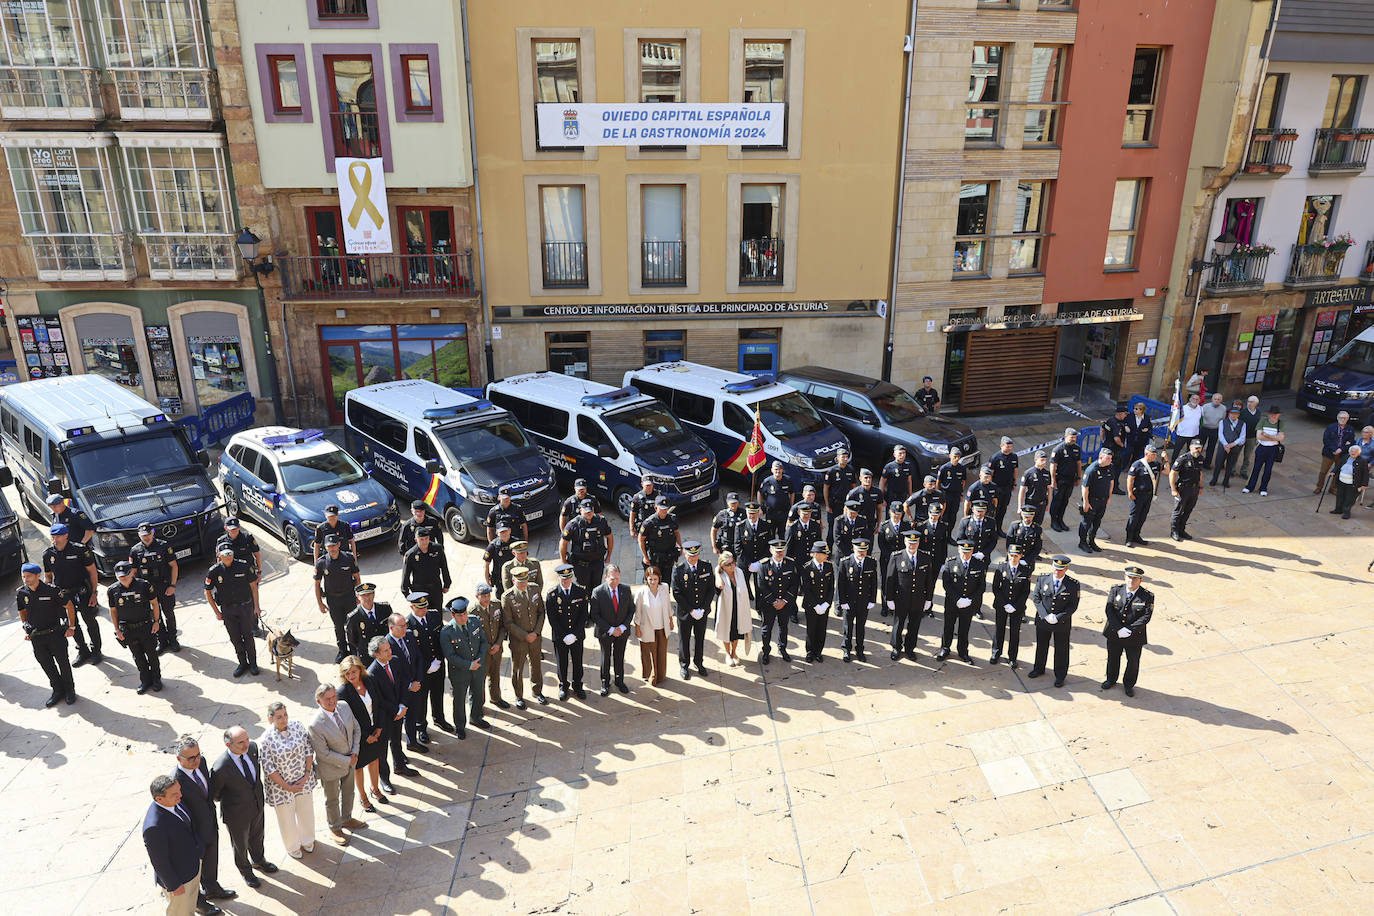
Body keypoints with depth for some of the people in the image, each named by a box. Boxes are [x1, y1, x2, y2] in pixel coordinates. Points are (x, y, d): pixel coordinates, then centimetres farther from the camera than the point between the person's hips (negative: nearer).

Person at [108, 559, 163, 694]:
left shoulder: (144, 585, -11)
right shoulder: (113, 590, -5)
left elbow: (154, 603, -1)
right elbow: (113, 611, 5)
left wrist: (156, 621, -4)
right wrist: (117, 630, 3)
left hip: (147, 627, -2)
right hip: (128, 630, 2)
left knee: (152, 654, 10)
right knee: (138, 657, 13)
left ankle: (156, 679, 28)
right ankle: (145, 681, 29)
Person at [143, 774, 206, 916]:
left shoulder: (175, 802, -14)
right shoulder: (154, 826, -38)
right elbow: (159, 861, -25)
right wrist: (173, 885, -14)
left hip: (193, 864, 7)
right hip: (178, 876, -7)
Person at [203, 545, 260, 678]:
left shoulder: (244, 566, -11)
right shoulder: (214, 571, -9)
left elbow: (253, 585, -1)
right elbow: (208, 592, 1)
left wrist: (256, 606, -2)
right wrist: (217, 612, 1)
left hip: (245, 606, -1)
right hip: (227, 610, 1)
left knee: (248, 636, 6)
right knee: (235, 638, 9)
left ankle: (253, 663, 20)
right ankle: (243, 663, 25)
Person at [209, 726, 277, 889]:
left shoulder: (252, 746, -20)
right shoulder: (221, 768, -37)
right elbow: (213, 794, -18)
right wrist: (227, 801, -1)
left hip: (257, 805, 5)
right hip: (237, 814, -5)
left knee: (257, 836, 30)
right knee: (240, 845, 24)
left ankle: (258, 860, 59)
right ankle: (245, 870, 52)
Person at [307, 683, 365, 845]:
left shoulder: (344, 707, -15)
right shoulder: (315, 725, -33)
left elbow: (356, 728, -1)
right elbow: (324, 754, -25)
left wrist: (355, 753, -10)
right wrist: (347, 761, -19)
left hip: (350, 761, 6)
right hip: (331, 768, -5)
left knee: (348, 792, 28)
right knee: (332, 799, 20)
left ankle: (346, 819, 54)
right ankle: (334, 828, 46)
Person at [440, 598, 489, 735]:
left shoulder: (475, 622, -11)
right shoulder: (446, 632, -25)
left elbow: (483, 641, -1)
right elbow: (450, 656, -23)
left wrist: (480, 661, -14)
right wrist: (469, 665, -22)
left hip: (478, 667, 4)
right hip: (459, 672, -4)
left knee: (477, 694, 24)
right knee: (459, 700, 15)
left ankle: (475, 717, 50)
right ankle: (460, 726, 38)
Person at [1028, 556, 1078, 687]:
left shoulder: (1073, 584, -14)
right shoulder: (1043, 579, -8)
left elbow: (1073, 606, -11)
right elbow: (1036, 598, -5)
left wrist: (1058, 617, -19)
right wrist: (1045, 615, -15)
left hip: (1062, 623, -2)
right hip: (1042, 621, 2)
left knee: (1061, 650, 13)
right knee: (1041, 646, 20)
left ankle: (1060, 676, 32)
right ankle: (1039, 669, 42)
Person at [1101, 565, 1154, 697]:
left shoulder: (1147, 596, -11)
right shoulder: (1116, 590, -6)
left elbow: (1146, 617, -16)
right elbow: (1109, 610, -10)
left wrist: (1129, 630, -23)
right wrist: (1119, 629, -20)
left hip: (1135, 637, -2)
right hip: (1114, 634, 2)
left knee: (1133, 662, 14)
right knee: (1113, 659, 20)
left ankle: (1129, 684, 38)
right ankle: (1111, 680, 43)